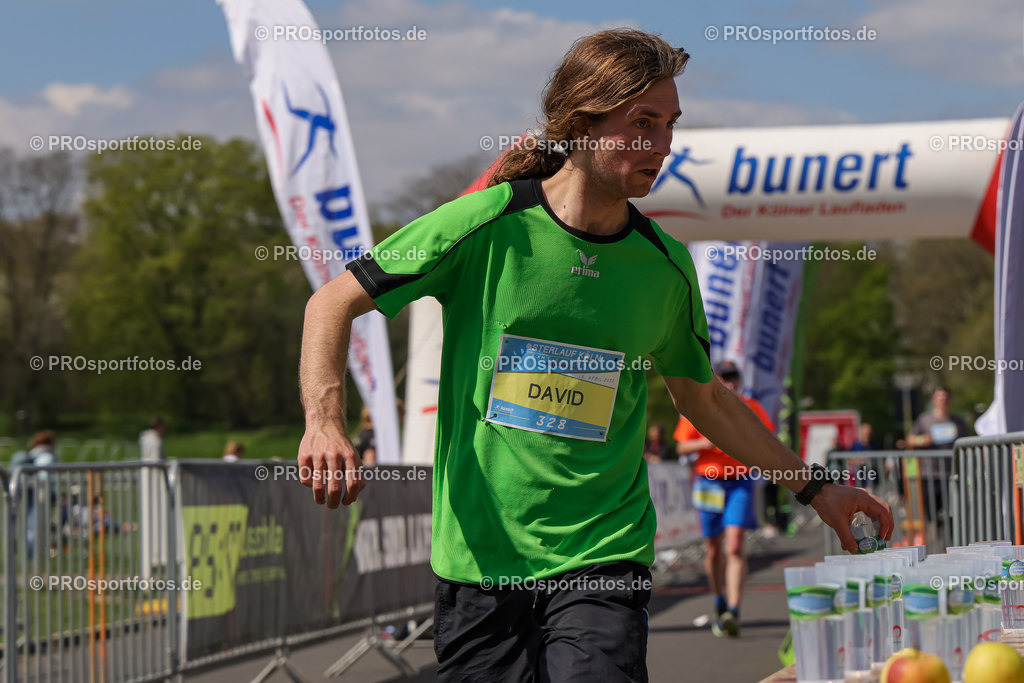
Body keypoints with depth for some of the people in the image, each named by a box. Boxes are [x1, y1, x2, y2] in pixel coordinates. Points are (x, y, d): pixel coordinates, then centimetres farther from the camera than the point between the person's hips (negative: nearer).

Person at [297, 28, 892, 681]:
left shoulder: (665, 264, 5)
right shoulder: (487, 225, -5)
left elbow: (703, 395, 22)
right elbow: (334, 303, 0)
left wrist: (813, 484, 20)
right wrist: (326, 423, -16)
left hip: (604, 559, 1)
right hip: (480, 557, -1)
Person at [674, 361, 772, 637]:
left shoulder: (751, 407, 3)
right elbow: (682, 447, 3)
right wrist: (708, 442, -15)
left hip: (740, 482, -2)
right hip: (709, 483, 2)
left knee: (735, 545, -16)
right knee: (713, 549, 11)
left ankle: (733, 612, -22)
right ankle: (720, 603, 32)